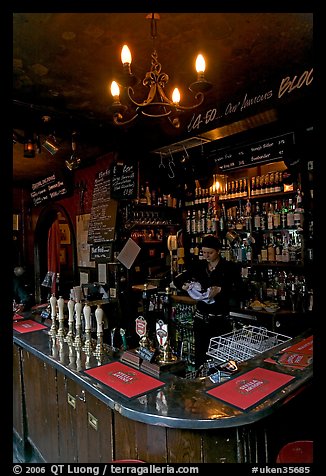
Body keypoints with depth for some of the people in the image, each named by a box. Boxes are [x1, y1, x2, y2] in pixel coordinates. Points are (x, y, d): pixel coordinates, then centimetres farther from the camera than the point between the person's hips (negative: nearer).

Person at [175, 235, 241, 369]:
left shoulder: (229, 267, -6)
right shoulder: (199, 265, 5)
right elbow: (178, 279, 11)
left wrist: (221, 290, -28)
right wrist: (184, 285, -10)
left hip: (220, 320, -4)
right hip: (200, 318, 4)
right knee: (199, 356, 14)